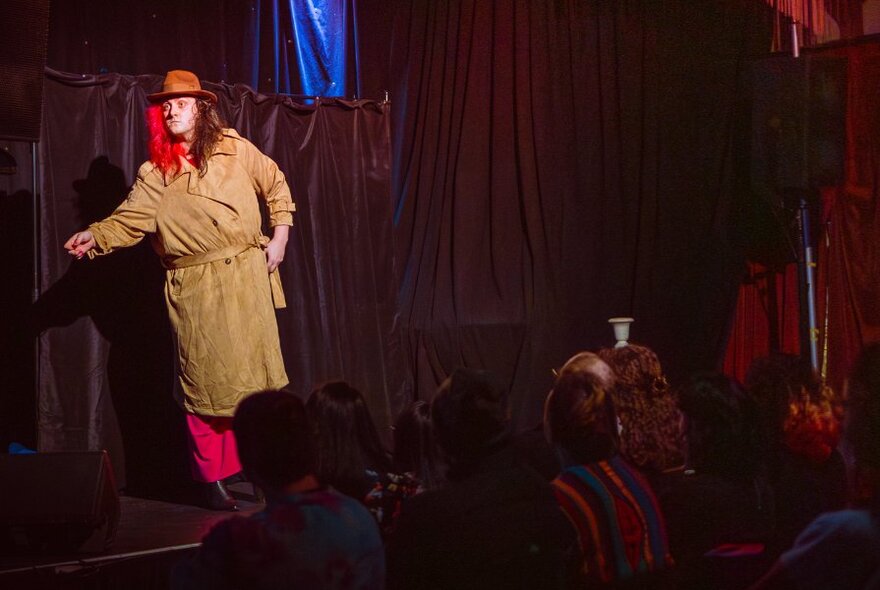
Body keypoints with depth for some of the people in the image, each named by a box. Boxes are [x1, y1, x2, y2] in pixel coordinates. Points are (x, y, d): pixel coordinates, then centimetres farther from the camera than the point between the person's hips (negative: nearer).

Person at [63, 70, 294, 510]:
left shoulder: (234, 149, 4)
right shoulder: (156, 173, 5)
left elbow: (276, 185, 14)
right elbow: (130, 219, -2)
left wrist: (279, 236, 8)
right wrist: (95, 235, -18)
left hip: (247, 278, 0)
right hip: (194, 288, 0)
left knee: (252, 373, 4)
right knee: (205, 380, 0)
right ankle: (211, 477, 10)